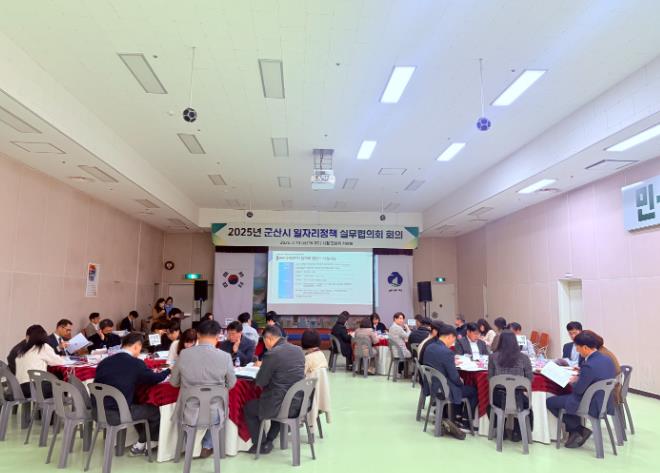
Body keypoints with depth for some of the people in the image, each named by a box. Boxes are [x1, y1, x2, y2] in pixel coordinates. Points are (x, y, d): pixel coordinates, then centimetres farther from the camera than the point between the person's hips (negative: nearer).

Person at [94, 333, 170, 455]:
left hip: (98, 411, 7)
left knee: (139, 406, 29)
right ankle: (140, 446, 27)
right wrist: (169, 370, 22)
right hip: (118, 414, -7)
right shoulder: (136, 363, -10)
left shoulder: (105, 361, 5)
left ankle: (145, 440, 37)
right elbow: (153, 379, 4)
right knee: (154, 410, 15)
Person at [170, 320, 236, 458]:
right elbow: (231, 384, 2)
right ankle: (207, 447, 37)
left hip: (189, 413, 1)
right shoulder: (225, 357, -15)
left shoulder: (184, 354, -12)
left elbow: (173, 382, 4)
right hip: (214, 414, -1)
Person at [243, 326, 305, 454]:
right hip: (299, 404, 7)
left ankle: (259, 445, 25)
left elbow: (260, 382, -10)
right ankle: (268, 441, 37)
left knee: (248, 408, 18)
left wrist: (261, 367, 10)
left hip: (282, 406, -7)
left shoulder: (272, 354, -18)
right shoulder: (299, 350, 3)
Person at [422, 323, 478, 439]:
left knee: (459, 386, 31)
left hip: (432, 385, 8)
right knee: (474, 391, 12)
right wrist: (461, 382, 2)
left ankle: (455, 419, 30)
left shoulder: (429, 347, 0)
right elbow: (454, 376, -19)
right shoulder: (446, 352, -25)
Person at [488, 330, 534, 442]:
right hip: (518, 397, -1)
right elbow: (530, 379, 0)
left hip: (498, 396, 1)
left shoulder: (493, 357, -5)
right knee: (528, 403, 35)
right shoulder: (524, 358, -7)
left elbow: (490, 377, 3)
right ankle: (517, 432, 37)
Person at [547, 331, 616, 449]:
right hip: (606, 403, 9)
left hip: (593, 406, -9)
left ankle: (578, 430, 9)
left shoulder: (589, 365, -28)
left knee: (550, 402, 2)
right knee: (566, 396, 29)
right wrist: (581, 374, 9)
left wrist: (573, 382, 0)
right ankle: (576, 433, 25)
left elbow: (579, 389, -20)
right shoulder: (607, 359, -1)